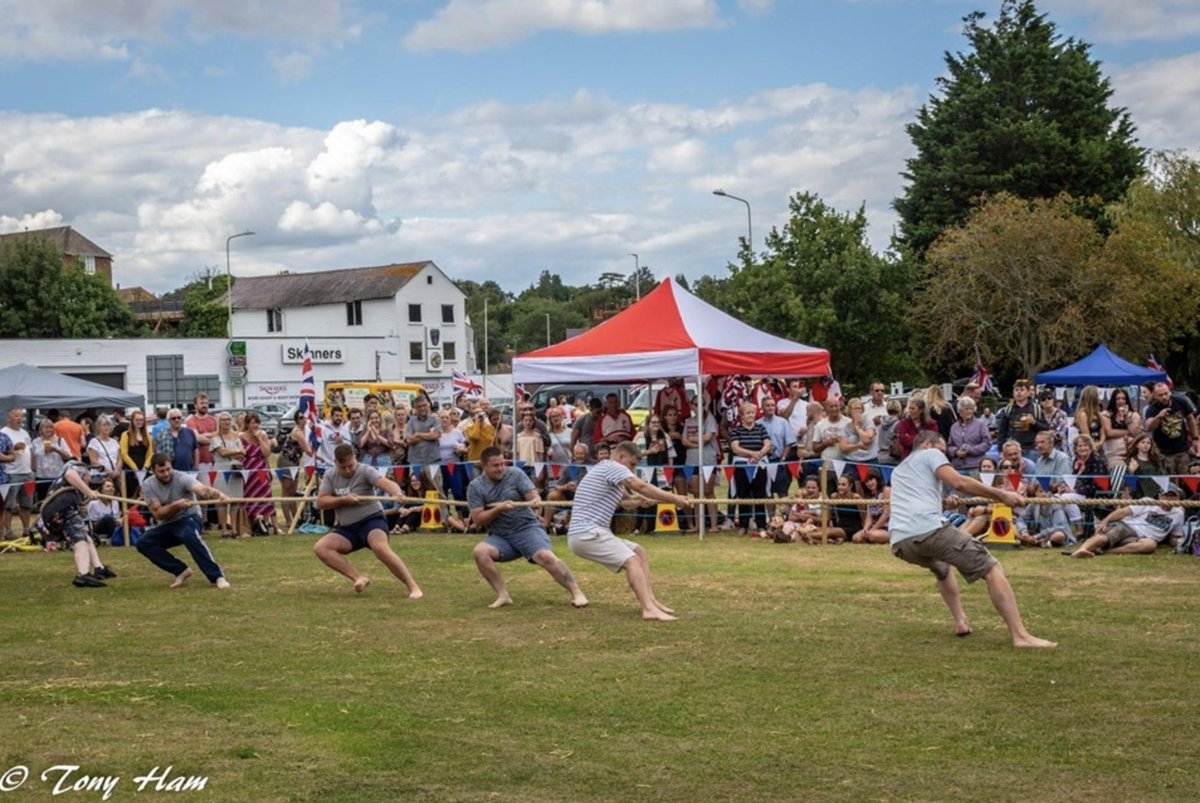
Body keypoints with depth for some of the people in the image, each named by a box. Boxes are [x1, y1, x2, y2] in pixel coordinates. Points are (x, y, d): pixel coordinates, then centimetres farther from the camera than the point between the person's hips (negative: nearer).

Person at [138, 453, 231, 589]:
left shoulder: (181, 478, -21)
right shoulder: (148, 485, -9)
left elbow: (202, 489, -41)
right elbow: (158, 514, -16)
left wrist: (218, 495, -64)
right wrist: (176, 505, -35)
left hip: (189, 519, -5)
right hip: (167, 525, 5)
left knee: (189, 535, -38)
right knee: (143, 543, -18)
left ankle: (217, 576, -34)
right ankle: (181, 571, -6)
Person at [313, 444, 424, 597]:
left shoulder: (365, 471, -12)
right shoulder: (330, 475, 3)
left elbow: (385, 482, -30)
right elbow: (320, 502, -2)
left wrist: (397, 494, -53)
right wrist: (343, 500, -18)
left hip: (372, 520, -6)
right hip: (347, 528, 6)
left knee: (380, 547, -36)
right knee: (320, 548, -17)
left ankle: (413, 587, -30)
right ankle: (358, 578, -18)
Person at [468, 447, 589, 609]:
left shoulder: (515, 474, -2)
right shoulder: (475, 487, 0)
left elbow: (534, 496, -9)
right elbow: (478, 519, -6)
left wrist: (535, 500, -34)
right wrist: (499, 509, -22)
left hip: (527, 528, -2)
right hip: (500, 537, 2)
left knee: (546, 557, -27)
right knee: (480, 551, -27)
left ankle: (576, 594, -17)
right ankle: (503, 596, -18)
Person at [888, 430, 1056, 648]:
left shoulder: (898, 471, 35)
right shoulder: (930, 454, 14)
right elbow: (959, 482, -3)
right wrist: (1002, 495, -2)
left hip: (900, 543, 7)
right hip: (928, 529, -7)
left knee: (942, 567, 38)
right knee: (991, 570, -5)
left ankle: (960, 622, 21)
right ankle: (1021, 636, -19)